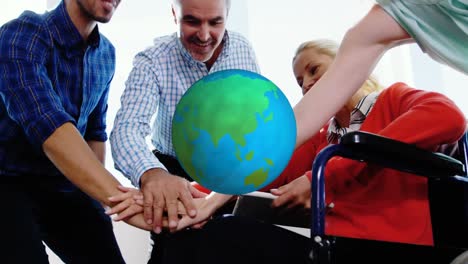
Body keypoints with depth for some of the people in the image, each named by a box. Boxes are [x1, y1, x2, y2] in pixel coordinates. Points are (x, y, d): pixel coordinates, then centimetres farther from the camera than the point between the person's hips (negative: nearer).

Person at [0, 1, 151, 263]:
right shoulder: (22, 36, -22)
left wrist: (97, 200, 9)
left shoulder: (106, 53, 1)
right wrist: (121, 199, -48)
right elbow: (47, 125, -37)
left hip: (63, 183, 6)